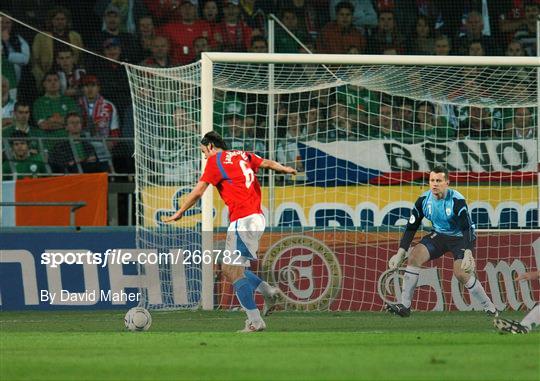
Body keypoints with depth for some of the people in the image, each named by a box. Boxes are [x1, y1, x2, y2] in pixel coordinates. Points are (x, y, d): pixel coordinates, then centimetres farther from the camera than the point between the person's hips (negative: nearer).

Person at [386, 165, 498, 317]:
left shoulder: (457, 200, -25)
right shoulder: (424, 200, -10)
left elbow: (467, 228, -30)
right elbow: (411, 227, -3)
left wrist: (468, 253, -42)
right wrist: (400, 253, -9)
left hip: (460, 237, -5)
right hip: (439, 235, 5)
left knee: (461, 273, -24)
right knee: (414, 256, -16)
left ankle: (490, 309, -7)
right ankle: (404, 305, -13)